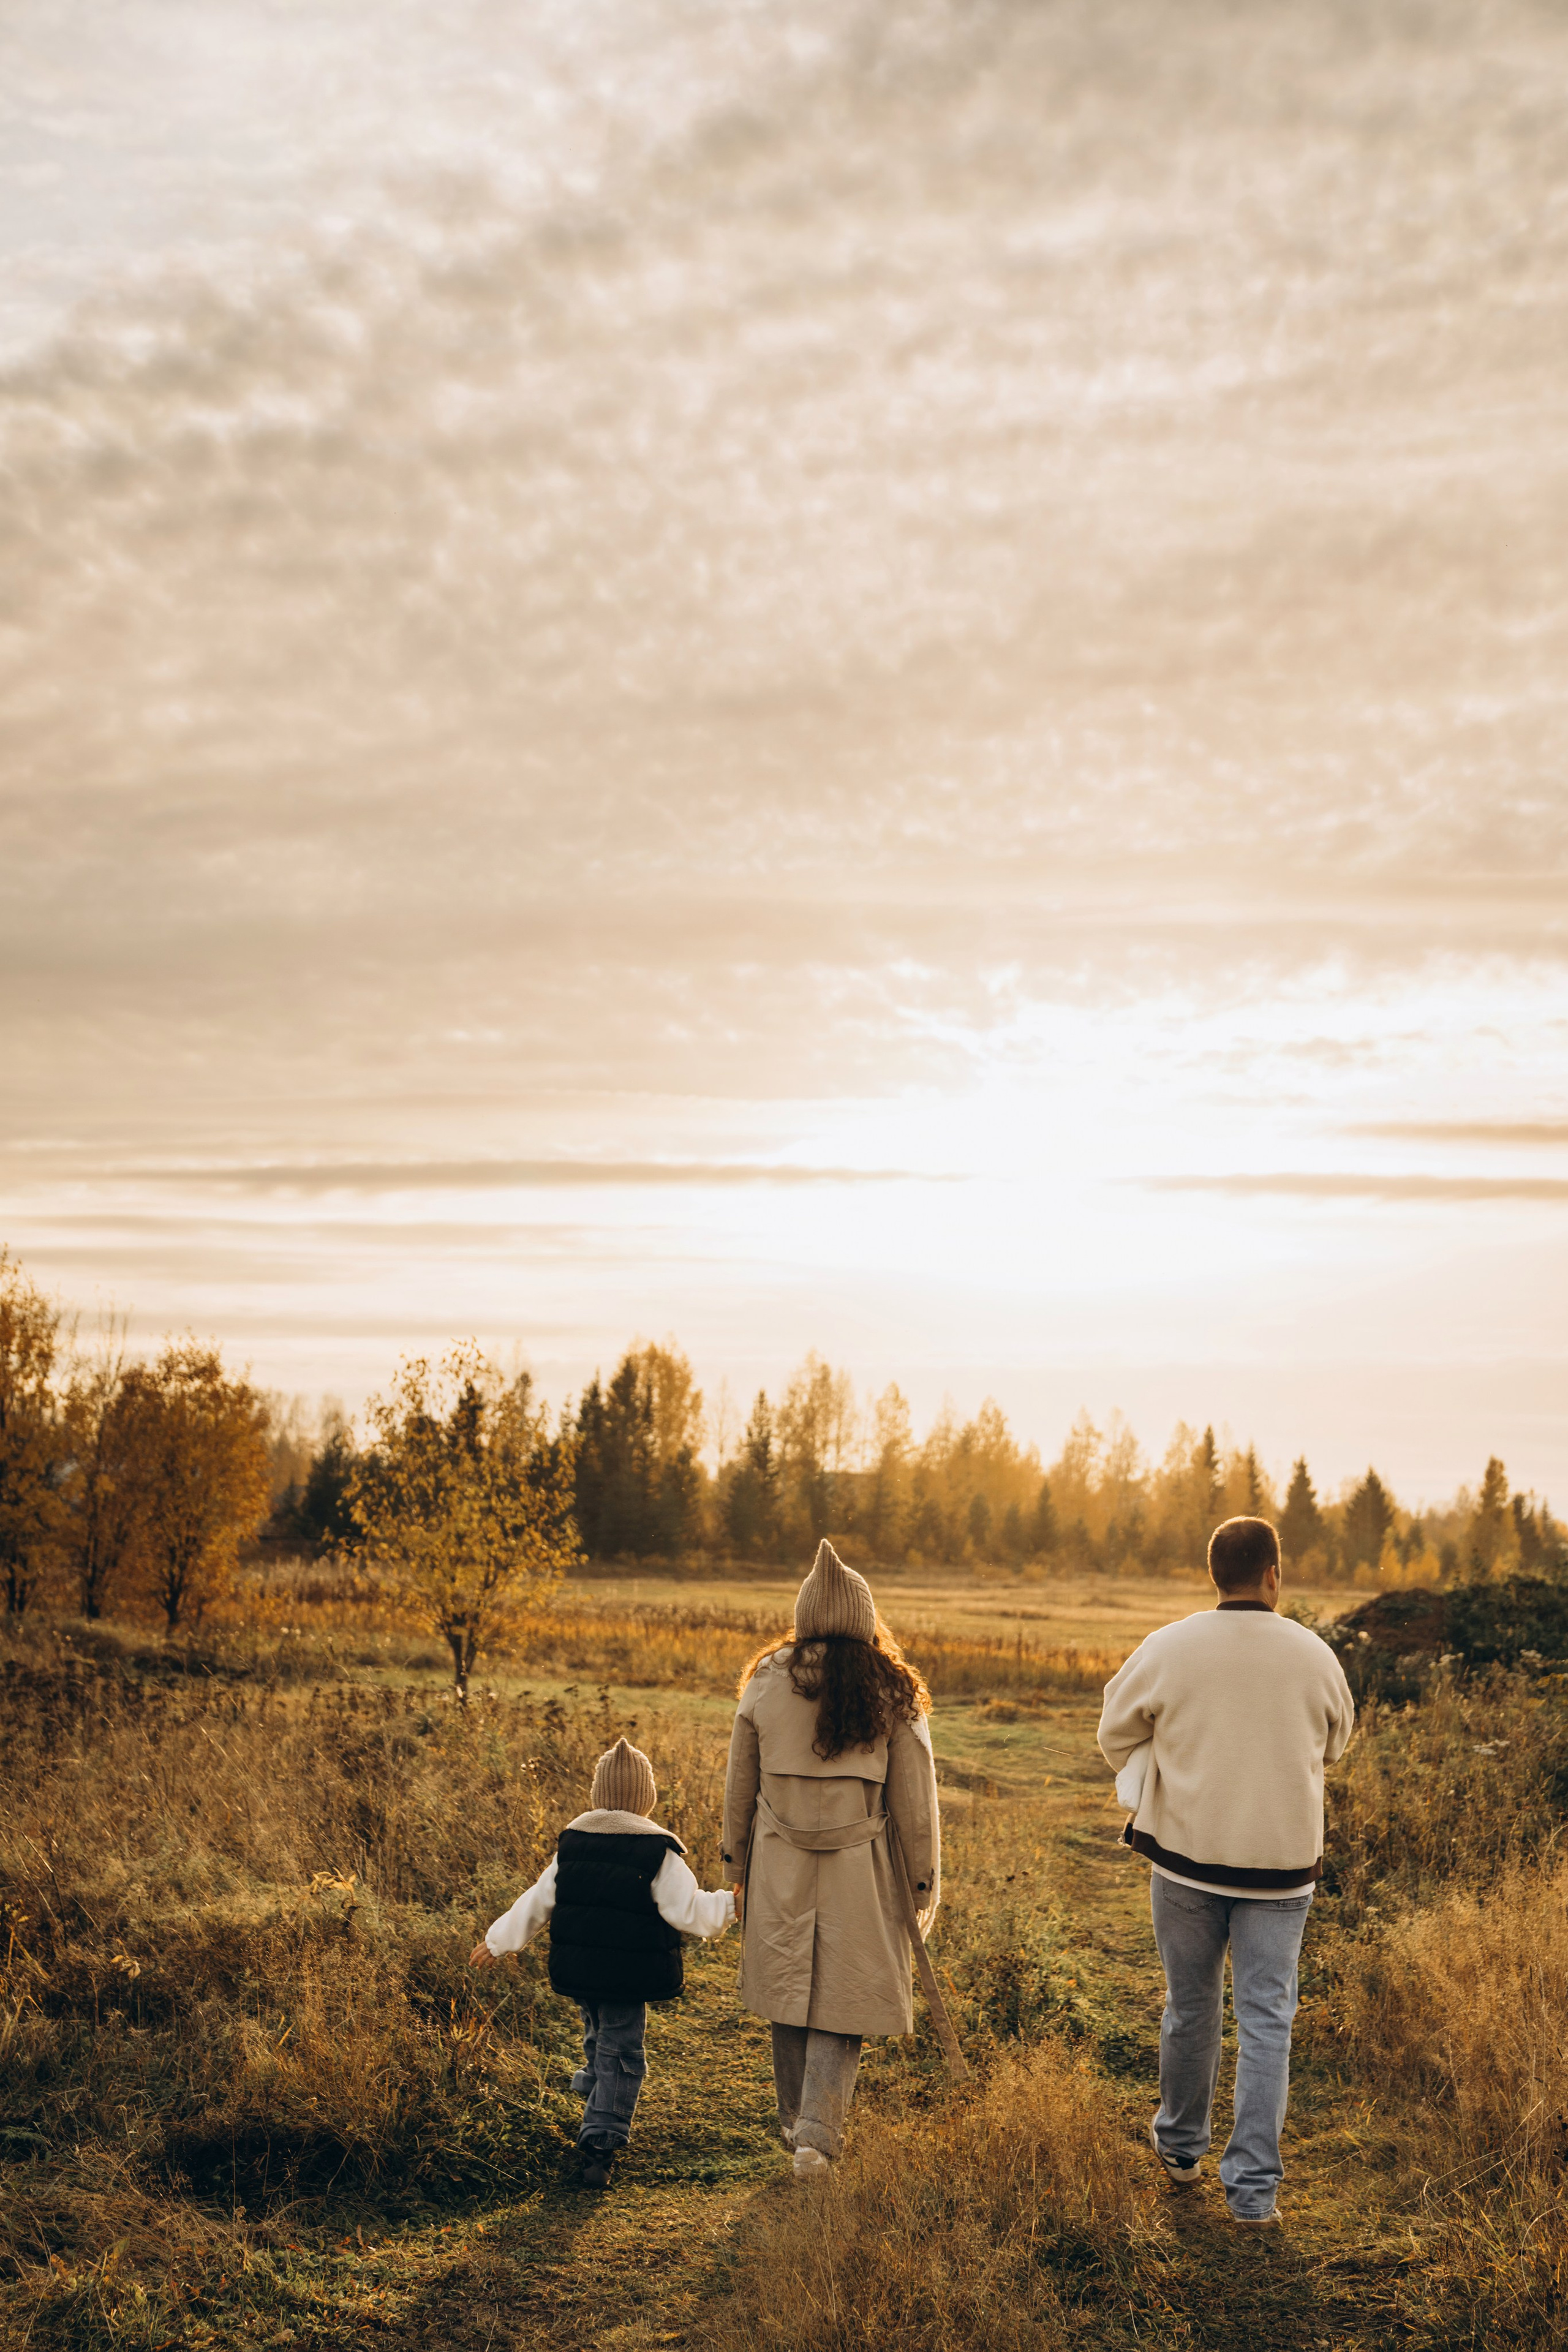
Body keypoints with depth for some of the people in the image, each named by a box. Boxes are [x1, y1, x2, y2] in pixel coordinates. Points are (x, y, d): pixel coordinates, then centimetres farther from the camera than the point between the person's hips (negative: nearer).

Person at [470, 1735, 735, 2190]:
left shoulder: (572, 1842, 3)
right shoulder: (657, 1852, -12)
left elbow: (537, 1903, 9)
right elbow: (687, 1910, -13)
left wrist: (497, 1941, 20)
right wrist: (728, 1905, 3)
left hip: (578, 1969, 5)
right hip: (629, 1976, -5)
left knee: (601, 2036, 29)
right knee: (621, 2056, 3)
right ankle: (598, 2142, -2)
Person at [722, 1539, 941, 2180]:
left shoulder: (766, 1684, -3)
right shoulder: (891, 1694, -8)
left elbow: (739, 1786, 6)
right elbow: (915, 1798, -2)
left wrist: (737, 1865, 18)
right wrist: (924, 1880, 9)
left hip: (779, 1868, 2)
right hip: (861, 1872, -2)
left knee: (789, 1991, 17)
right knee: (844, 2003, 8)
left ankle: (796, 2121, 31)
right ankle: (818, 2134, -2)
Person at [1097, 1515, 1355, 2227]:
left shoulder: (1168, 1649, -9)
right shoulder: (1314, 1656, -5)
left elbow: (1117, 1734, 4)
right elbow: (1333, 1744, 13)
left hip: (1187, 1854, 0)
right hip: (1281, 1865, 0)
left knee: (1190, 2007, 17)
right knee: (1266, 2022, 7)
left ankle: (1181, 2147, 34)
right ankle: (1253, 2187, 7)